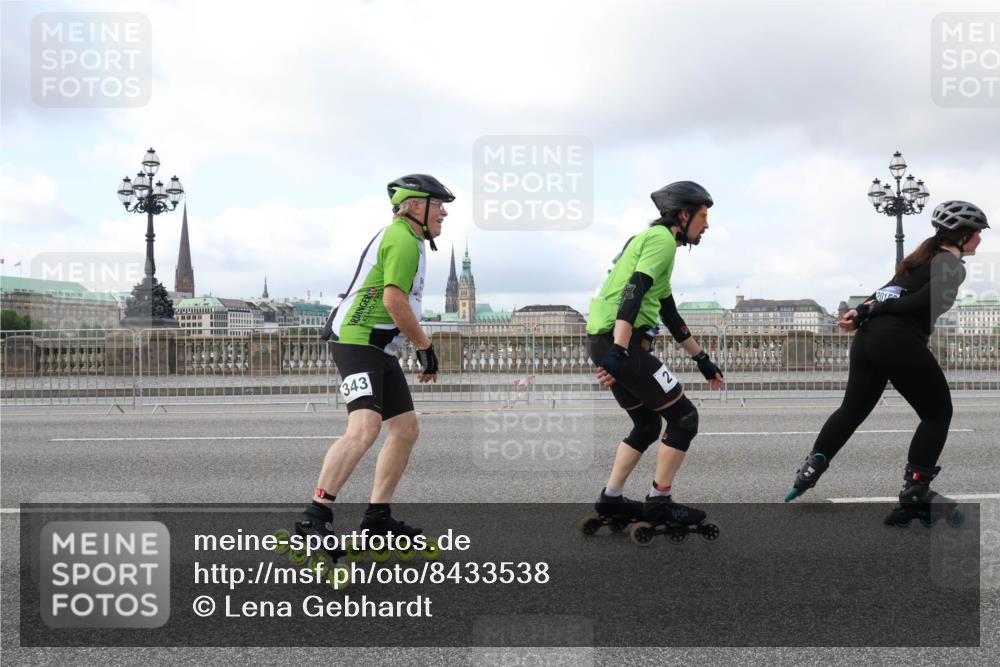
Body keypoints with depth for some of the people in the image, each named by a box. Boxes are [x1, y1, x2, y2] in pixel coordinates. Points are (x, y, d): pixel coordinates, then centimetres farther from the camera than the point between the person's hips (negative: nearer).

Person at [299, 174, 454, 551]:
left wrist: (419, 346, 25)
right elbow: (393, 299, -21)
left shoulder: (400, 237, 23)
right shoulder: (404, 240, -10)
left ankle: (376, 518, 15)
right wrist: (425, 346, -11)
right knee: (364, 428, -25)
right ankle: (314, 517, -24)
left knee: (406, 430, 9)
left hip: (378, 350, 11)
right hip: (357, 342, -11)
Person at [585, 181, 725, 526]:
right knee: (684, 417, -1)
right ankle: (659, 502, 6)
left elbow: (670, 314, 29)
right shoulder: (662, 238, -6)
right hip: (621, 342, -10)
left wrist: (703, 360, 33)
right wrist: (618, 352, -29)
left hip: (603, 340, 10)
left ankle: (611, 498, 23)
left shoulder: (651, 239, 25)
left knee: (647, 424, 20)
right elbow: (632, 293, -21)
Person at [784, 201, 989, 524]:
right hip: (900, 342, -8)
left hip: (867, 338, 8)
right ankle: (914, 491, 6)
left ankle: (810, 469, 14)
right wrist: (873, 310, -7)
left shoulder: (923, 257, 23)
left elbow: (888, 293, 13)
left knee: (852, 409, 19)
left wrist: (862, 311, -1)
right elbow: (919, 302, -16)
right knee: (937, 413, 8)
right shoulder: (952, 267, -4)